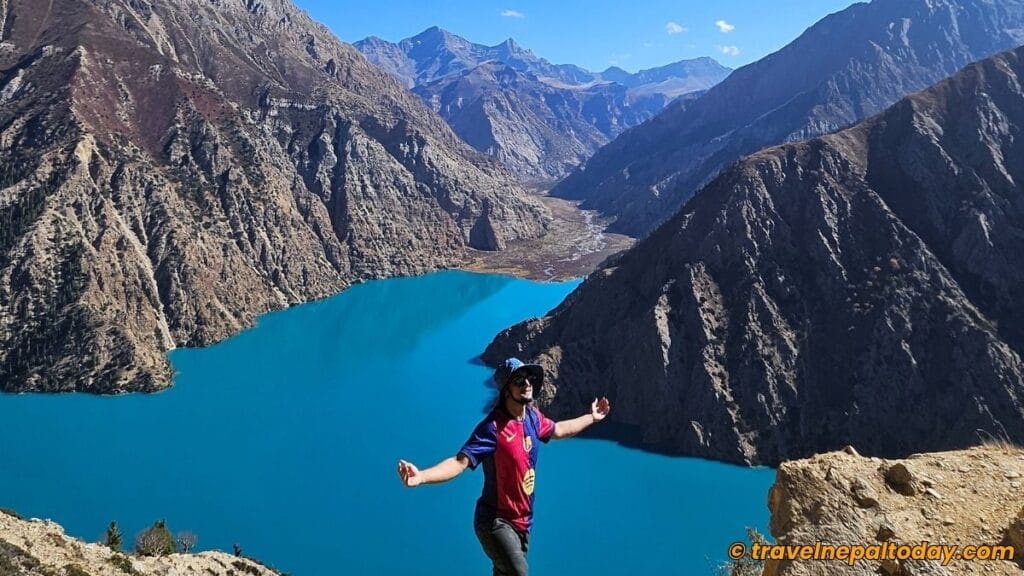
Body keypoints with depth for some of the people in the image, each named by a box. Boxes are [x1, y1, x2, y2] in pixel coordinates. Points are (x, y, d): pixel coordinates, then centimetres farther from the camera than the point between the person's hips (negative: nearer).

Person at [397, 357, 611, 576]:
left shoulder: (533, 417, 0)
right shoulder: (493, 427, -24)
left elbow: (558, 430, 22)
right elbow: (460, 462, -34)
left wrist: (591, 418, 34)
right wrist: (421, 477, -50)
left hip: (522, 521, 7)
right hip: (496, 522, -7)